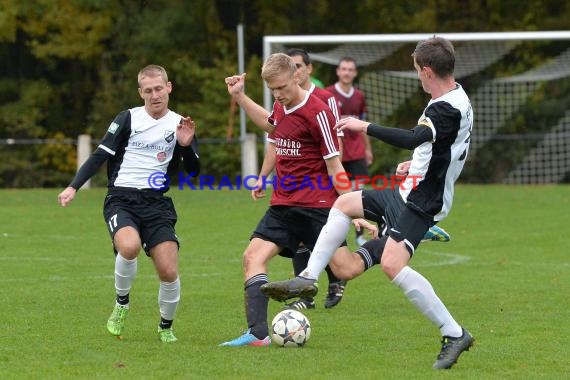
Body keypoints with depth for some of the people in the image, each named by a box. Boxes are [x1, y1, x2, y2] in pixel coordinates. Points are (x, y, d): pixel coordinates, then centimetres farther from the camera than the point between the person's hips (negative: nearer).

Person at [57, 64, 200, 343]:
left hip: (157, 204, 2)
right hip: (121, 200, -2)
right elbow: (100, 155, 1)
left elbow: (193, 172, 8)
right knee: (129, 246, -34)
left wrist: (187, 145, -12)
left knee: (169, 272, -11)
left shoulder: (179, 124, 9)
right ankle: (121, 304, -6)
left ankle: (166, 327, 17)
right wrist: (73, 187, -10)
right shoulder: (128, 119, 1)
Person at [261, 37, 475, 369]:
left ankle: (454, 334, -19)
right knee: (344, 204, 19)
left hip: (420, 203, -11)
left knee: (392, 264, -25)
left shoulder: (449, 109, -24)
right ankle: (308, 279, 18)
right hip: (408, 192, 11)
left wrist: (366, 127, -32)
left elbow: (414, 138, -39)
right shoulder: (455, 98, 9)